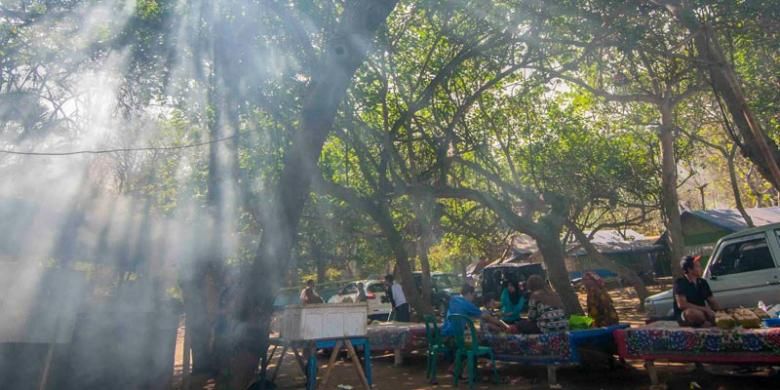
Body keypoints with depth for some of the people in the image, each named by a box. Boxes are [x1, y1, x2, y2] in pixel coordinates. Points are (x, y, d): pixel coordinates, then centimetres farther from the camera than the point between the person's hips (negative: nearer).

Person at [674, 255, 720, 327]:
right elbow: (681, 304, -22)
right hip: (684, 316, -6)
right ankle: (710, 322, -14)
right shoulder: (680, 282, -11)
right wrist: (705, 309, -21)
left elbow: (712, 302, 11)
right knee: (691, 312, -38)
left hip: (701, 314, 6)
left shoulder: (702, 282, 10)